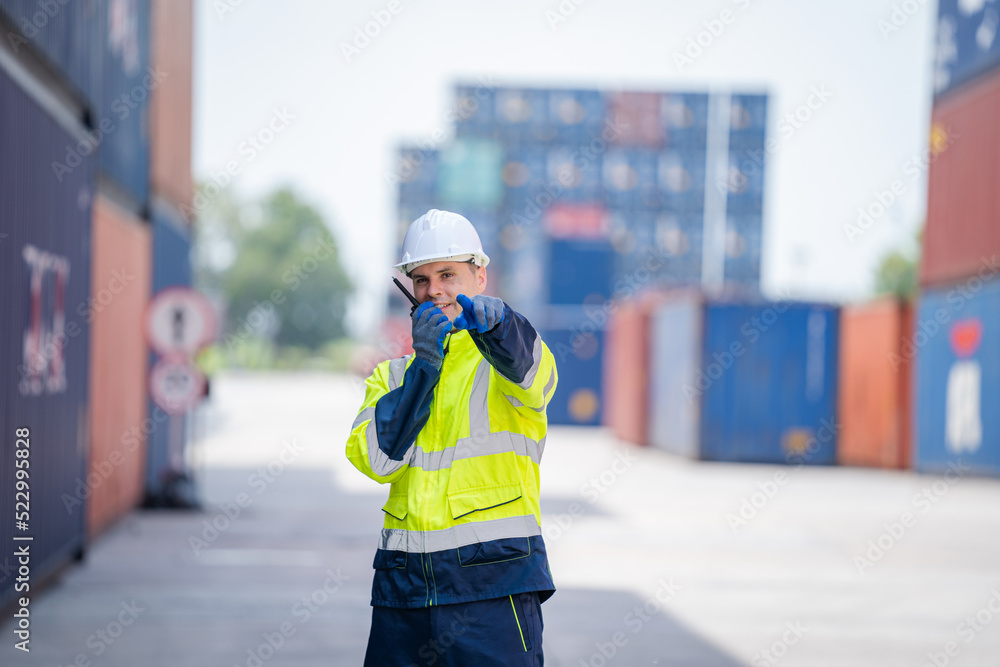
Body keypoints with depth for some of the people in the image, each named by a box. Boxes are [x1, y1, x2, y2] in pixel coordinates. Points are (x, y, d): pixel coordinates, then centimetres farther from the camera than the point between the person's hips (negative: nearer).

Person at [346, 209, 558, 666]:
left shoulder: (502, 355, 5)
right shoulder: (394, 375, 17)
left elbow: (531, 376, -21)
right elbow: (375, 458, -1)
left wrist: (493, 320, -41)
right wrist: (423, 367, -10)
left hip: (493, 580, -4)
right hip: (404, 584, 4)